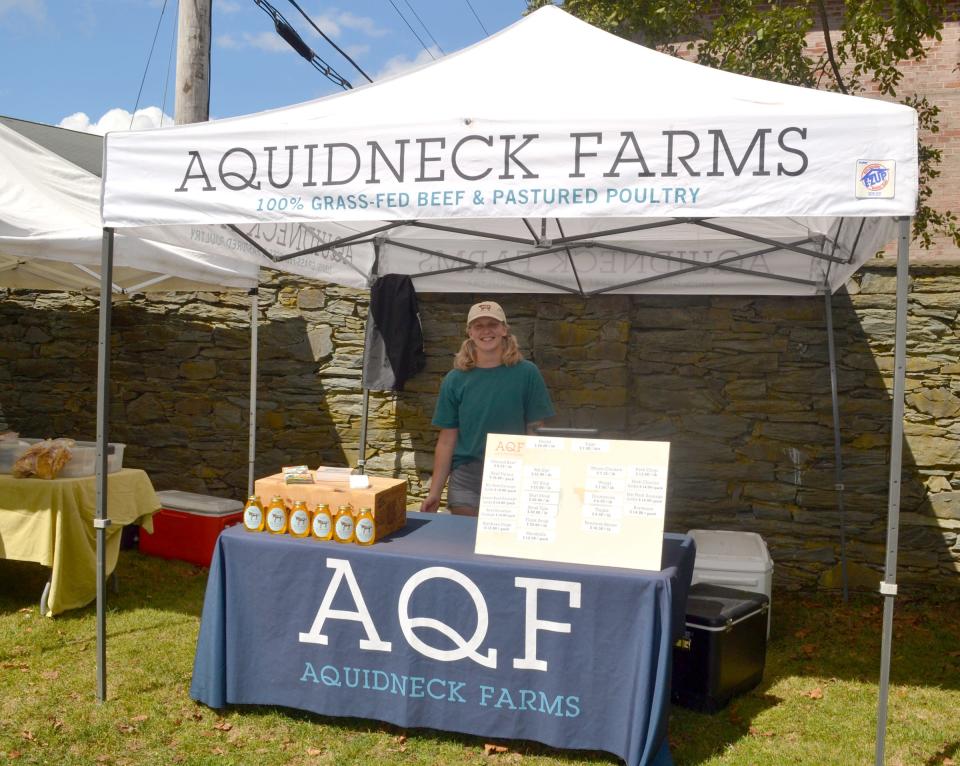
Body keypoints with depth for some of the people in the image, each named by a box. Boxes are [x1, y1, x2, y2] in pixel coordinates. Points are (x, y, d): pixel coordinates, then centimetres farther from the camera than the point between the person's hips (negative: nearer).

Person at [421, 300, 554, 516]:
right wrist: (434, 492, -1)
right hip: (466, 482, 1)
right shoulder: (455, 380, 1)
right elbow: (447, 440, 2)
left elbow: (534, 431, -1)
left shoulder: (526, 373, -3)